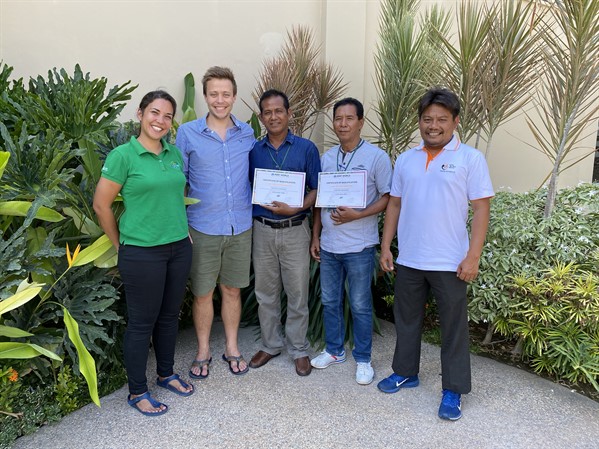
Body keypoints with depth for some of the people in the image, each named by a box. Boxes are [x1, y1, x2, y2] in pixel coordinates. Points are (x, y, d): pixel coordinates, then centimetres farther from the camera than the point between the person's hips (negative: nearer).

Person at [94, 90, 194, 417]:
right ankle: (137, 392, 24)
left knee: (170, 315, 17)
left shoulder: (174, 154, 6)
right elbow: (101, 205, -7)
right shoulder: (123, 155, -11)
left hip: (179, 248, 6)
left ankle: (166, 374, 37)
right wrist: (121, 245, -1)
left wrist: (182, 230, 12)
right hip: (142, 252, -6)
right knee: (142, 322, 6)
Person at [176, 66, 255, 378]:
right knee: (202, 293, 9)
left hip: (240, 227, 2)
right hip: (203, 228, -2)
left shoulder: (247, 134, 4)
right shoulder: (188, 133, -4)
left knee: (232, 290, 14)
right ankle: (203, 352, 29)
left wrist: (255, 210, 3)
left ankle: (231, 348, 32)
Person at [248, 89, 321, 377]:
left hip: (295, 231, -2)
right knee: (265, 294, 13)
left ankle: (299, 350, 23)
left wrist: (295, 208, -17)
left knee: (297, 294, 6)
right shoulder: (253, 151, 4)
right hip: (262, 231, 2)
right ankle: (271, 345, 30)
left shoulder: (306, 148, -2)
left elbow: (316, 189, -1)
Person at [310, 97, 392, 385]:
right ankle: (334, 350, 34)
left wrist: (357, 215, -21)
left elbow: (387, 197, -8)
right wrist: (315, 236, 11)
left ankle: (363, 359, 24)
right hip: (328, 244, 5)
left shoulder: (376, 157, -8)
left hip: (359, 246, -5)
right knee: (330, 301, 16)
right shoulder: (327, 158, 8)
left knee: (360, 306, 7)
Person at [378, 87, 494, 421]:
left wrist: (473, 256, -13)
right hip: (408, 259, 4)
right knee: (407, 319, 17)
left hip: (450, 262, -4)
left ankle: (453, 391, 24)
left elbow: (481, 208, -8)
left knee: (454, 327, 9)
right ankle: (406, 372, 36)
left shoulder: (470, 158, -5)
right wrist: (386, 246, 7)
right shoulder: (406, 159, 7)